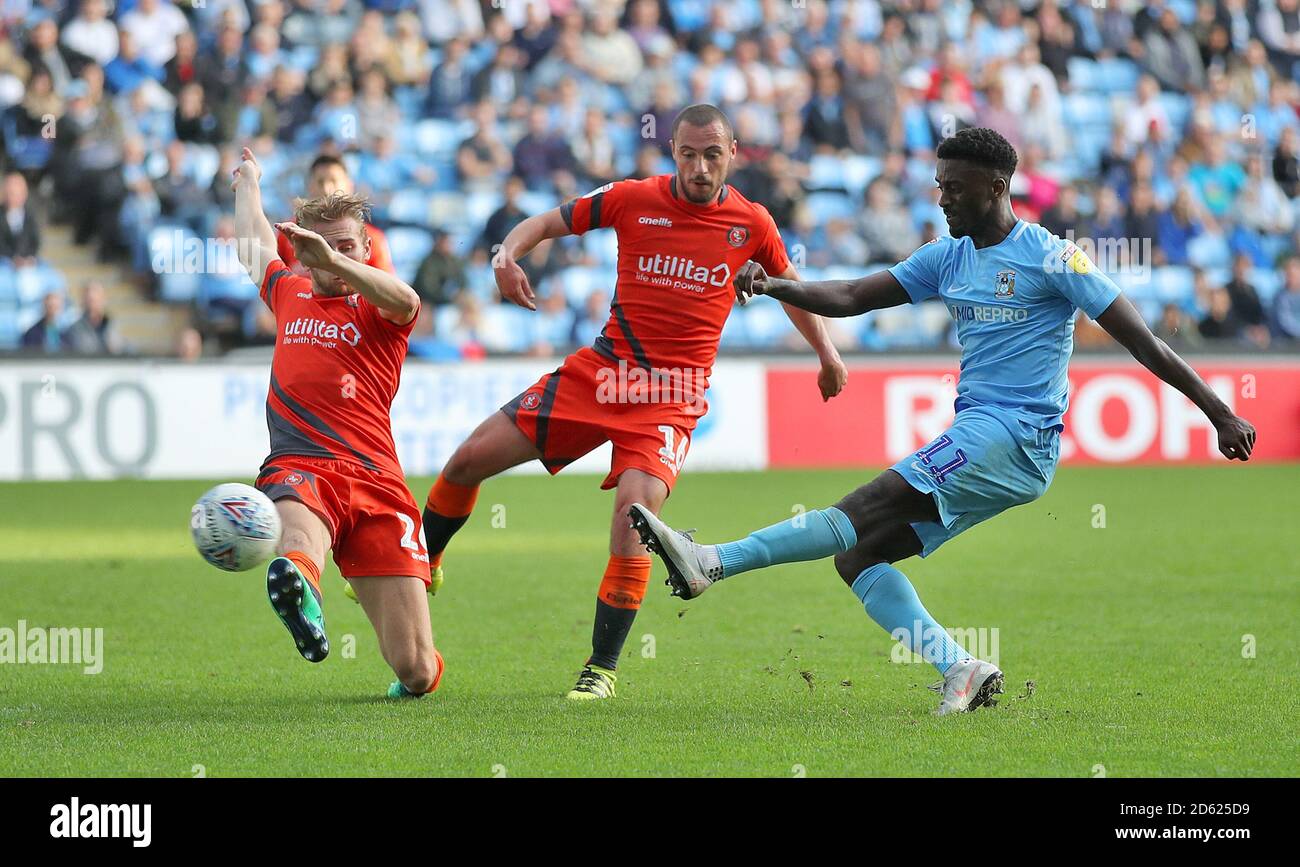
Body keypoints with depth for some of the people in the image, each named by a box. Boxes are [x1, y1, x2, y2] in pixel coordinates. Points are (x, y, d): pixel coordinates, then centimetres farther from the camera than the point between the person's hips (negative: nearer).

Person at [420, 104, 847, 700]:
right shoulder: (633, 199, -2)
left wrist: (828, 354, 13)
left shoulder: (751, 224, 0)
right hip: (601, 370, 2)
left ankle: (602, 667, -15)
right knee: (470, 459, -1)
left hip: (672, 394, -2)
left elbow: (789, 285, 18)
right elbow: (549, 222, 7)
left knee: (636, 504, -27)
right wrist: (507, 254, -13)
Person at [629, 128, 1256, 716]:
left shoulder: (1048, 258, -5)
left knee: (867, 509, -20)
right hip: (975, 440, 9)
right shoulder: (947, 258, 16)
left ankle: (712, 562, -27)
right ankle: (961, 671, -9)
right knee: (857, 555, -2)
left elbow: (1140, 340, -5)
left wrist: (1220, 414, -5)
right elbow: (852, 297, 12)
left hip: (1017, 437, -9)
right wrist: (773, 287, -6)